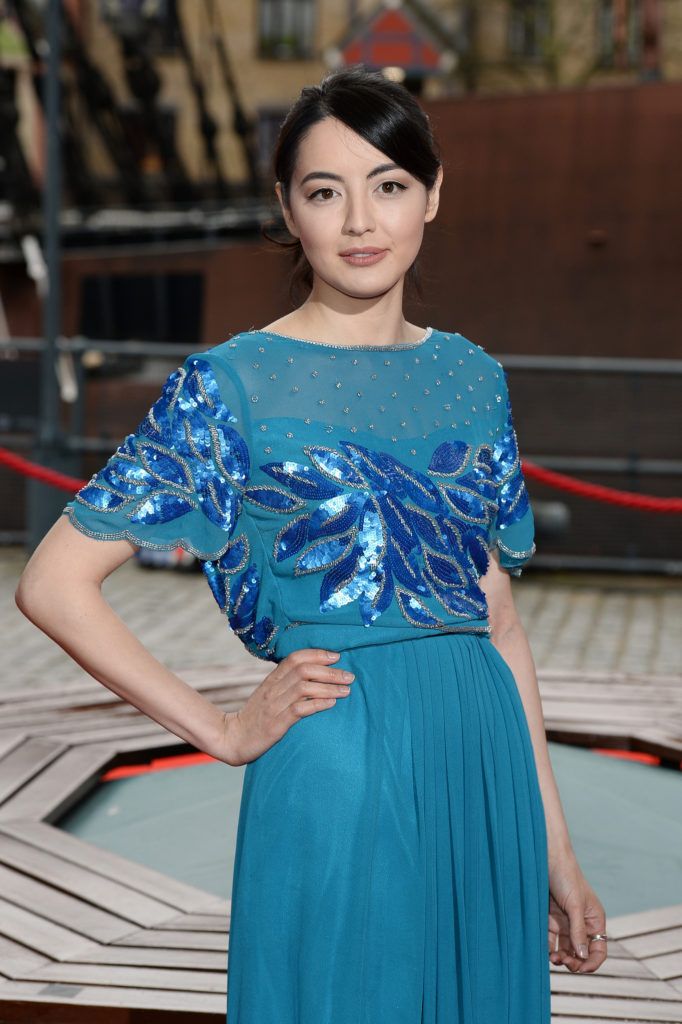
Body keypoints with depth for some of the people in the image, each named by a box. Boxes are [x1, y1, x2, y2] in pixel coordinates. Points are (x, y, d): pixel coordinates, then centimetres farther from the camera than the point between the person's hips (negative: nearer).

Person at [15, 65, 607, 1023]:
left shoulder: (471, 377, 7)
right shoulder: (233, 385, -8)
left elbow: (500, 622, 11)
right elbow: (53, 583, -9)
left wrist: (557, 854, 10)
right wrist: (222, 730, -8)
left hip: (486, 764, 5)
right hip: (335, 770, -5)